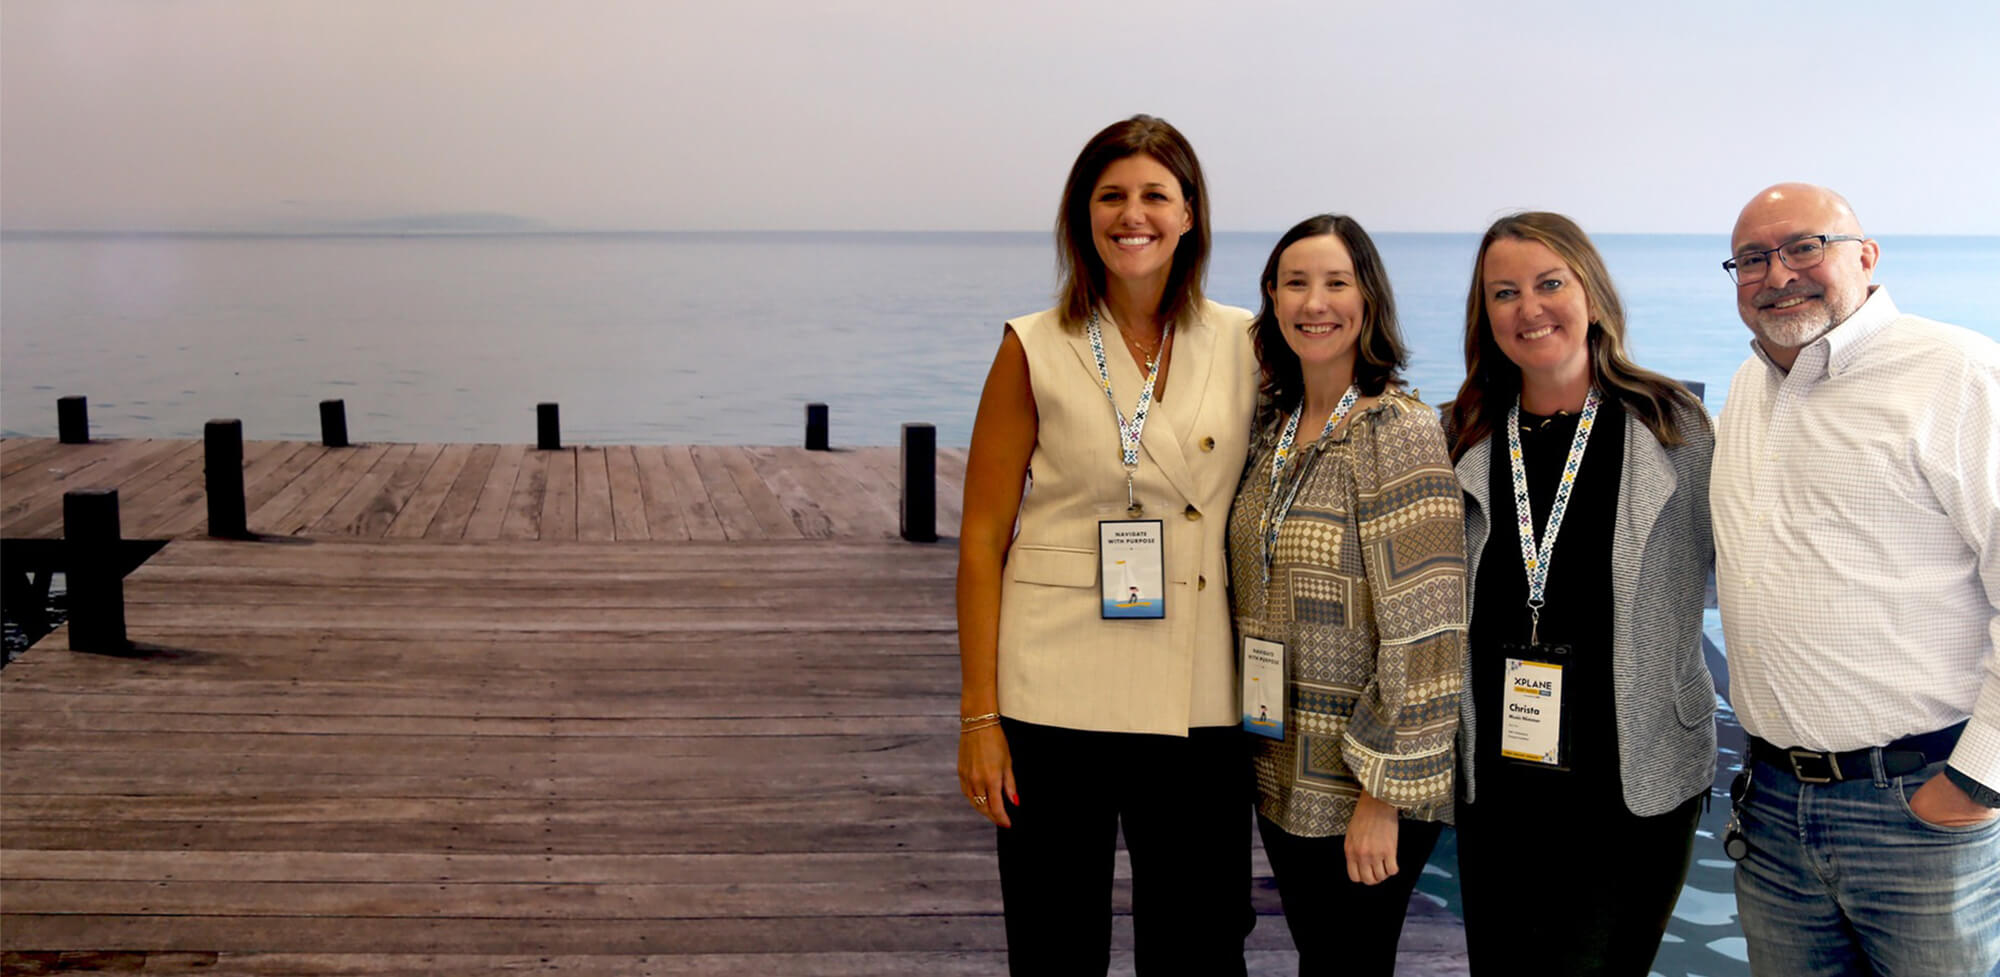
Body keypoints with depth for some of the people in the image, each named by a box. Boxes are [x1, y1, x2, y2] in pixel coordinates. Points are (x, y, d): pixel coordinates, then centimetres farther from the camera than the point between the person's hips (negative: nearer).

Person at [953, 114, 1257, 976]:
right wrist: (979, 717, -7)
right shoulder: (1035, 351, -1)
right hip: (1055, 699, -2)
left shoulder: (1243, 346, 5)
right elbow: (981, 540, -2)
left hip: (1198, 703, 2)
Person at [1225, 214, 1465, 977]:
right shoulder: (1272, 426, 7)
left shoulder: (1400, 434, -15)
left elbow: (1423, 630, -18)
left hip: (1366, 782, -6)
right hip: (1281, 771, 6)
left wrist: (1384, 794, -17)